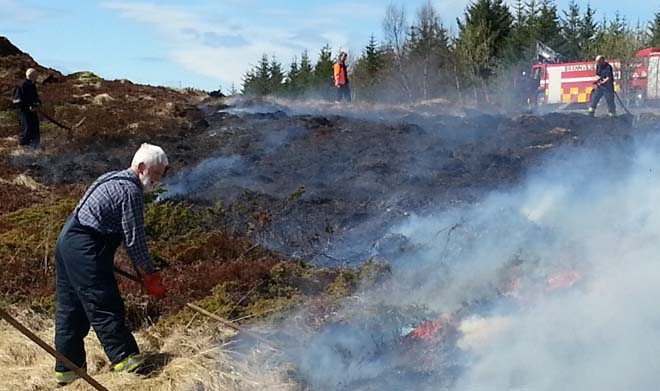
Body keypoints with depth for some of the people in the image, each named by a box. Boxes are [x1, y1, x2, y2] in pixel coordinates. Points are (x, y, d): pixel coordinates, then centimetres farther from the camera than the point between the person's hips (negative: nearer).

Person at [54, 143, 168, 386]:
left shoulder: (114, 179, 17)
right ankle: (126, 359, -4)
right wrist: (150, 277, -6)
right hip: (86, 249, -10)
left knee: (70, 309, 13)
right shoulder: (131, 191, -13)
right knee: (105, 306, -8)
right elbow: (135, 240, -14)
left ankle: (66, 369, 21)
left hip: (67, 240, 10)